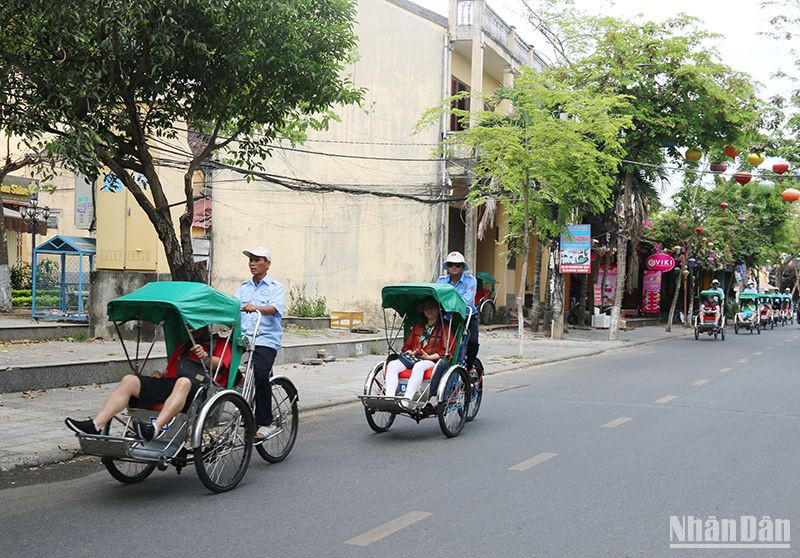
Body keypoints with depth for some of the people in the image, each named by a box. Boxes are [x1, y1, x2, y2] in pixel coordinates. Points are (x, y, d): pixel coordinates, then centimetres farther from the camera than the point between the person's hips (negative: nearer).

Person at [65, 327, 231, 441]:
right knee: (129, 380, -12)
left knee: (183, 382, -42)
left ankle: (154, 429, -58)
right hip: (170, 383, 7)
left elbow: (218, 364, -4)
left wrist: (206, 357, -25)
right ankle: (96, 425, -27)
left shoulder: (220, 344, 18)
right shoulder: (183, 346, 39)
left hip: (199, 385, -7)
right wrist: (160, 375, 12)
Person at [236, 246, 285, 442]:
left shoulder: (276, 287, 7)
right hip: (243, 338, 5)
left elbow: (274, 308, -13)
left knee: (260, 373, -25)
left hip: (266, 340, -5)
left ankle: (265, 423, -14)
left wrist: (256, 308, -32)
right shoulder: (243, 287, 22)